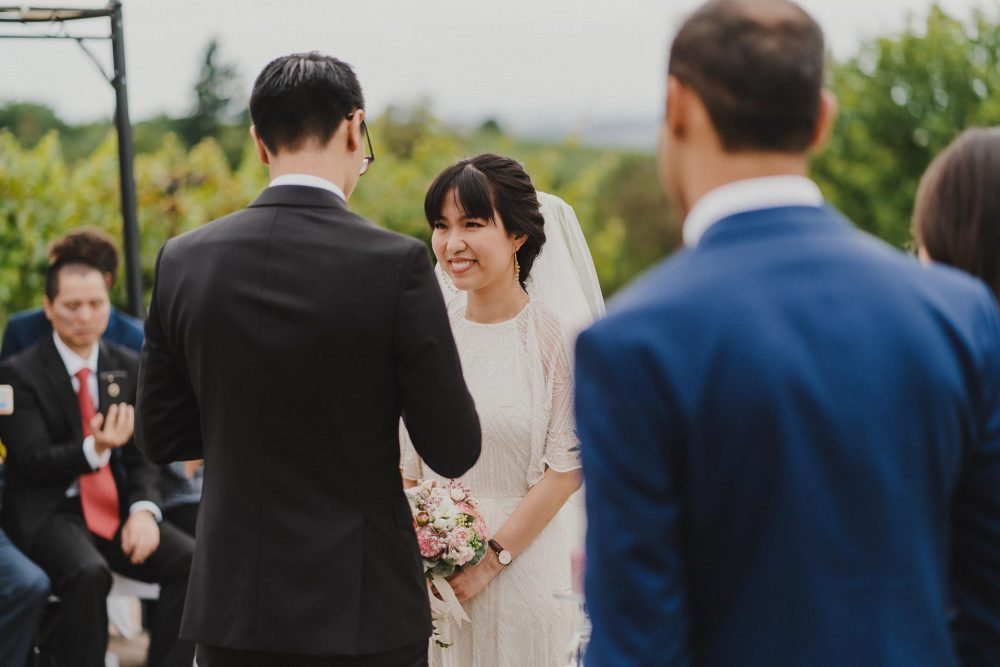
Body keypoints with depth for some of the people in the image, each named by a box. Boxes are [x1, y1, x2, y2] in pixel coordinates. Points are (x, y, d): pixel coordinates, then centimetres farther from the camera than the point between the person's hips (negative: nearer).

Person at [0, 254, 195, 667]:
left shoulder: (128, 368, 10)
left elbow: (142, 455, 8)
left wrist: (143, 510, -13)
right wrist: (94, 448, -31)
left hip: (115, 509, 5)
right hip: (49, 513, -4)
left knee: (191, 561, -21)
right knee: (88, 573, -36)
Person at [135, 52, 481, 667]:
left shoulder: (184, 261, -1)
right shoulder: (396, 263, -13)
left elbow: (161, 438, 6)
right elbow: (454, 451, -9)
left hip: (232, 613, 3)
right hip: (361, 613, -3)